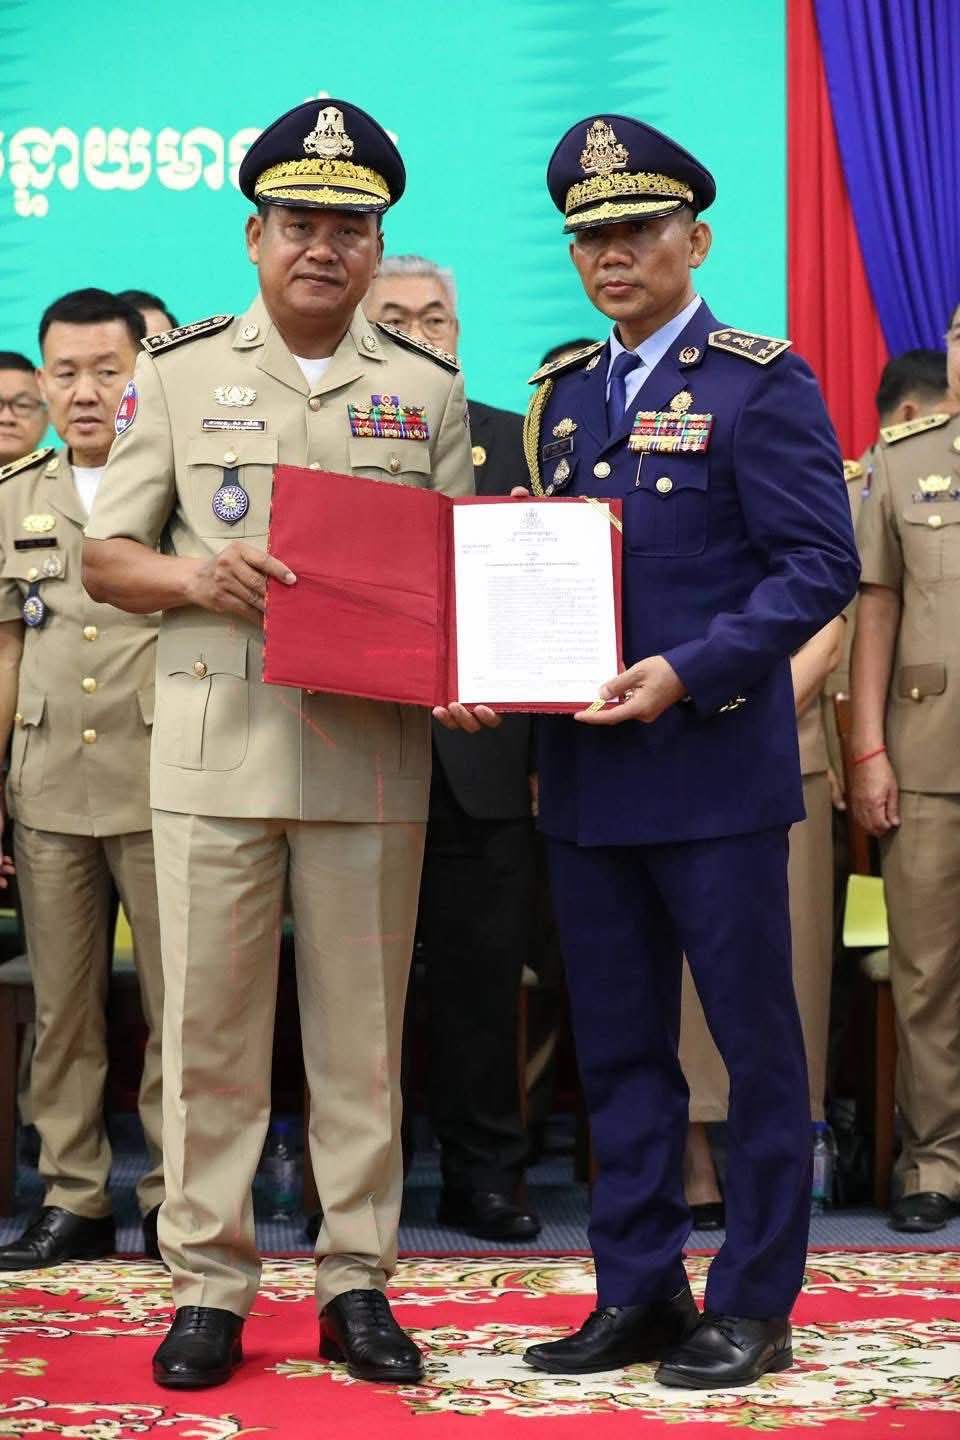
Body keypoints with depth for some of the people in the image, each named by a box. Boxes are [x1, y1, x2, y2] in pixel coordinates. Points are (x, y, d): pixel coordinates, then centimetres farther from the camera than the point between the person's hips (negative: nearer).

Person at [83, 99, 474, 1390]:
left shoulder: (428, 388, 11)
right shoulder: (180, 370, 9)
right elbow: (105, 558, 8)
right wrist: (199, 576, -12)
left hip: (375, 747, 1)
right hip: (217, 739, 0)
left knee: (362, 1028, 4)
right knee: (209, 1023, 2)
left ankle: (358, 1282, 14)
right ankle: (209, 1285, 11)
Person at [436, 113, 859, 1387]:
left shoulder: (761, 384, -5)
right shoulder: (561, 396, 14)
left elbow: (819, 565, -12)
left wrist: (687, 672, -22)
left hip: (716, 766, -6)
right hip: (587, 771, 6)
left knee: (755, 1042, 3)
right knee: (617, 1048, 12)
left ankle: (752, 1305, 13)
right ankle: (637, 1292, 21)